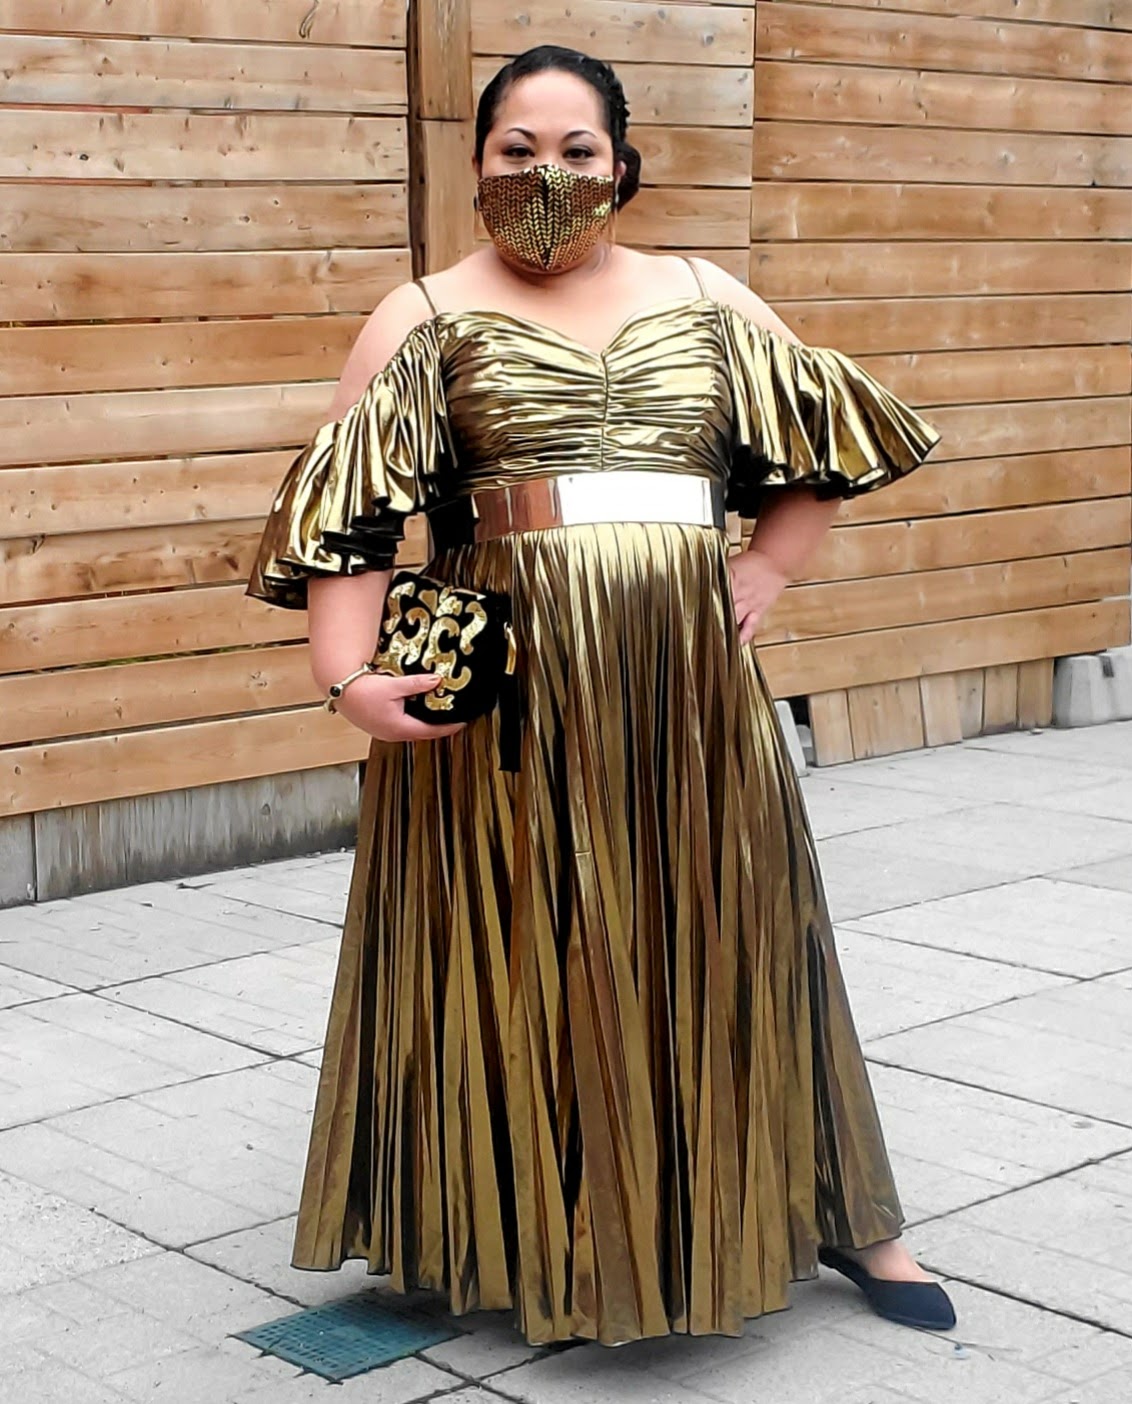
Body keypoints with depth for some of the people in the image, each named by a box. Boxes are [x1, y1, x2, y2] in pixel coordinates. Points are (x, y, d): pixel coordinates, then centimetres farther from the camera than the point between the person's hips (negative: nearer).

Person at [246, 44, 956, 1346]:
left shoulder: (705, 299, 13)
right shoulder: (427, 319, 4)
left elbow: (825, 447, 20)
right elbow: (350, 511, -3)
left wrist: (761, 570, 6)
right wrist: (348, 678, -17)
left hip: (688, 680, 2)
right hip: (508, 690, -2)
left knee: (732, 942, 9)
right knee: (527, 953, 4)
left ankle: (838, 1210, 21)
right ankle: (535, 1238, 20)